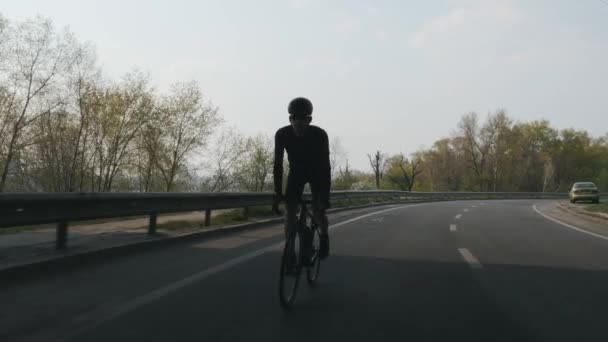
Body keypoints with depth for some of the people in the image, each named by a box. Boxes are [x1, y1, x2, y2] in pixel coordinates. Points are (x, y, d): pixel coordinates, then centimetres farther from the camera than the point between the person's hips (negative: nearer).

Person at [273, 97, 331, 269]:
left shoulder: (320, 135, -32)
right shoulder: (282, 134, -27)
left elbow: (325, 166, -31)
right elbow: (278, 164, -22)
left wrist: (325, 196, -36)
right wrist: (277, 192, -27)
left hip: (316, 172, -1)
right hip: (296, 171, 2)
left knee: (318, 211, -12)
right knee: (290, 209, -15)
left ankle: (324, 236, 20)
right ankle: (290, 250, -7)